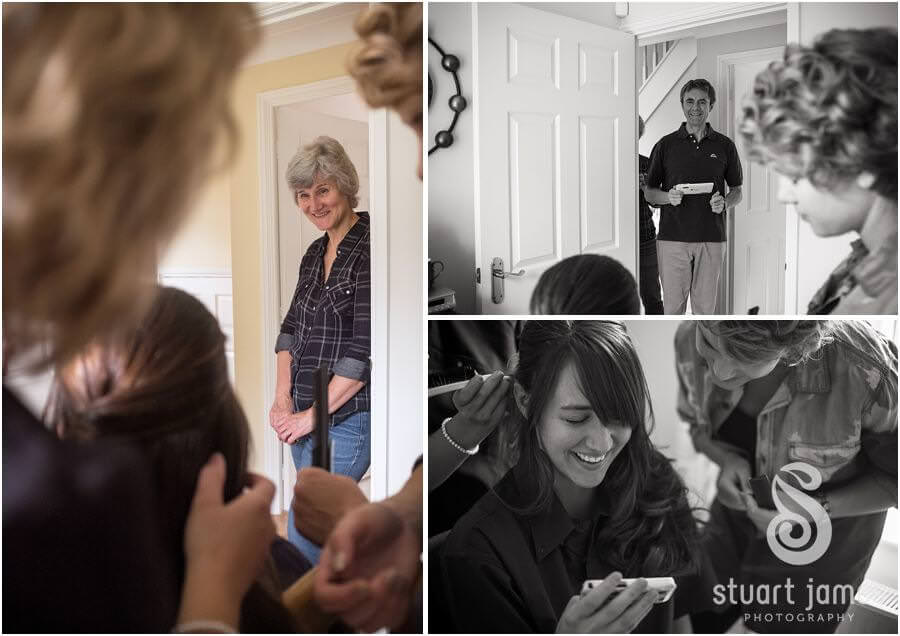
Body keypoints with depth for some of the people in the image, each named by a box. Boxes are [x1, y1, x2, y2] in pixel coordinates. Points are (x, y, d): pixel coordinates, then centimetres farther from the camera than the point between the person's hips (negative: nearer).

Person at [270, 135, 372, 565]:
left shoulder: (369, 251, -15)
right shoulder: (315, 254, 12)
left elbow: (365, 351, -19)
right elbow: (291, 329, 16)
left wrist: (312, 415, -13)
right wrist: (282, 399, 2)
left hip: (346, 420, -8)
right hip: (304, 417, 8)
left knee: (304, 541, -6)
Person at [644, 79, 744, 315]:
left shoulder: (724, 145, 9)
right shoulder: (666, 144, 5)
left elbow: (736, 190, 15)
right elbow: (649, 192, 8)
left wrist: (724, 203, -7)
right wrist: (668, 196, -14)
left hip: (712, 238, 1)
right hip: (672, 238, -1)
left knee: (706, 306, 5)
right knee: (672, 304, -1)